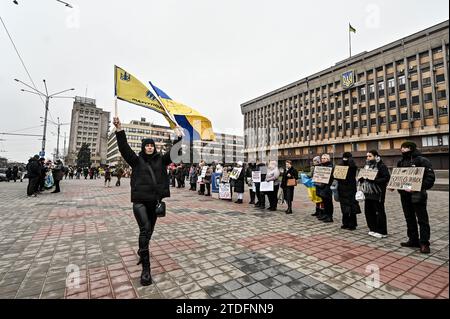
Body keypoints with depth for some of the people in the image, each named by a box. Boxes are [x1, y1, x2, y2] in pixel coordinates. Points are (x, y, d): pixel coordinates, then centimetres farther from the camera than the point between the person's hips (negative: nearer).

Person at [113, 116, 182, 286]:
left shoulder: (161, 160, 9)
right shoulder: (137, 160, 3)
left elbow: (173, 152, 1)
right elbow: (124, 148, -10)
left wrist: (179, 138, -12)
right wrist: (119, 129, -23)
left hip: (155, 201, 4)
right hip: (140, 201, -3)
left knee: (149, 230, 16)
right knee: (145, 229, -16)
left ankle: (142, 252, 43)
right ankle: (145, 268, -9)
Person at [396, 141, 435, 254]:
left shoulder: (422, 160, -8)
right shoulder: (401, 162, 10)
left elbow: (430, 178, -14)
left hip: (417, 195, -6)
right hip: (404, 195, 6)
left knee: (422, 220, 3)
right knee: (410, 219, 14)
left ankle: (424, 243, 12)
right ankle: (413, 240, 26)